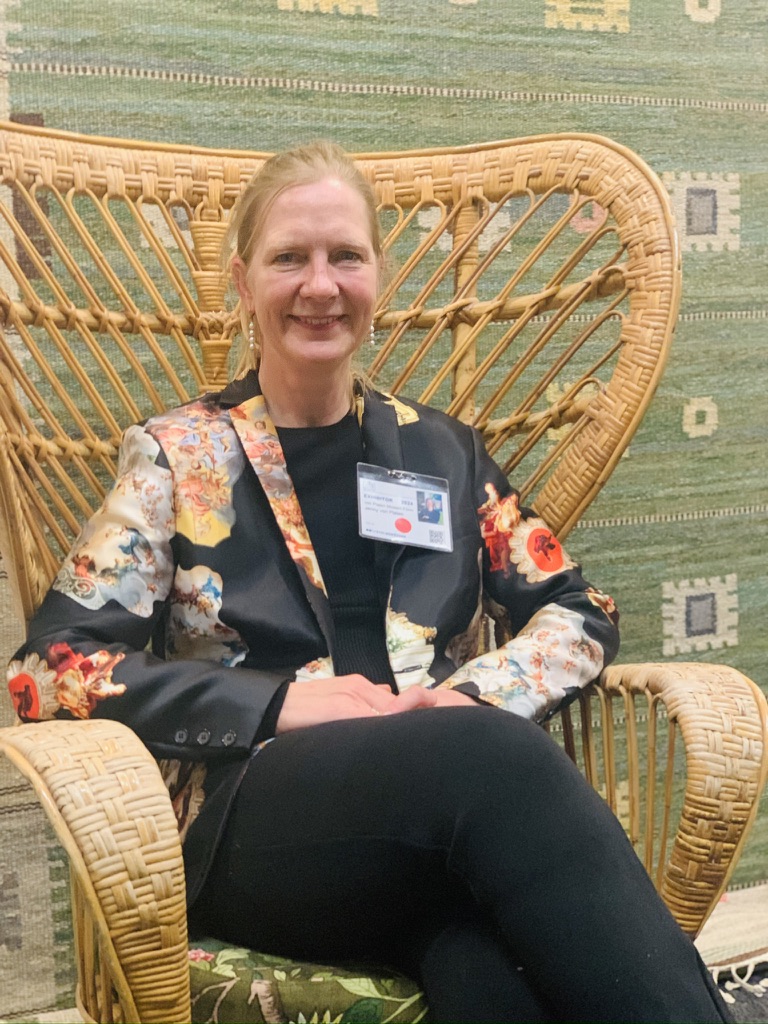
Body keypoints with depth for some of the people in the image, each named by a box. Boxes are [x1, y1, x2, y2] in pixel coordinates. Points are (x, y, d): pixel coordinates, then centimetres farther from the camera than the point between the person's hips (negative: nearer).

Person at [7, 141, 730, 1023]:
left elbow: (580, 613, 16)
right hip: (246, 830, -2)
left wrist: (479, 693, -6)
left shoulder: (438, 449, 19)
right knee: (490, 756, -35)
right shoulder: (177, 456, 9)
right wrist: (277, 703, -12)